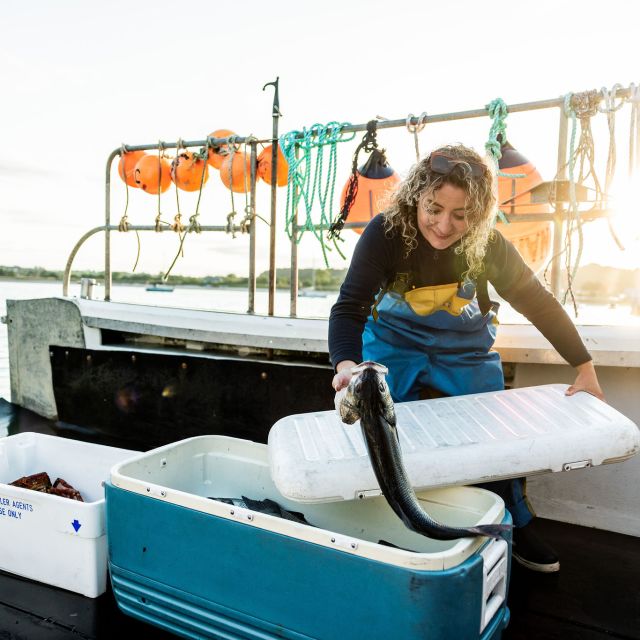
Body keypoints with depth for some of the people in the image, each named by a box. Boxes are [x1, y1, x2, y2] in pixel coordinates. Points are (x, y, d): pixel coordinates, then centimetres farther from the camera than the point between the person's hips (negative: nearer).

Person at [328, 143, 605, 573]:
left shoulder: (488, 245, -19)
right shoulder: (386, 234, -25)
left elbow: (539, 303, -10)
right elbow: (350, 307, -29)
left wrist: (585, 368, -10)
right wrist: (347, 363, -48)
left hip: (467, 353, 2)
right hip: (395, 350, -1)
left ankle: (516, 527, 29)